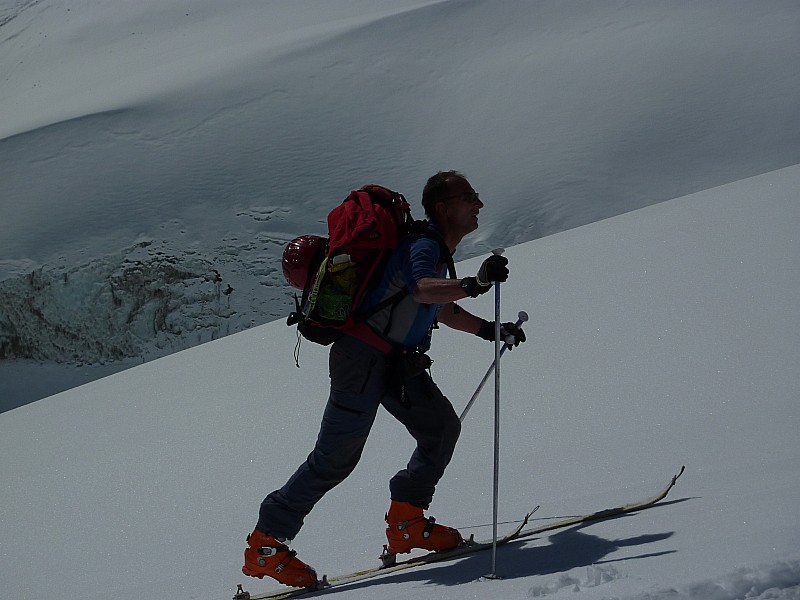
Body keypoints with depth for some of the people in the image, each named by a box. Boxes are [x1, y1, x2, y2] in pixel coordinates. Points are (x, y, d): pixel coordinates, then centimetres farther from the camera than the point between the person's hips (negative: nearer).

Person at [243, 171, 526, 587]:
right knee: (337, 456, -9)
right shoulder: (424, 245, -15)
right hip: (364, 357, -10)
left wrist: (488, 330, 26)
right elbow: (422, 289, -38)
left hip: (397, 362, 10)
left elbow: (440, 309, 31)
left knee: (442, 426, 7)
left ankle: (406, 523, 14)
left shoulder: (439, 249, 16)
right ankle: (265, 546, -2)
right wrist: (474, 285, -50)